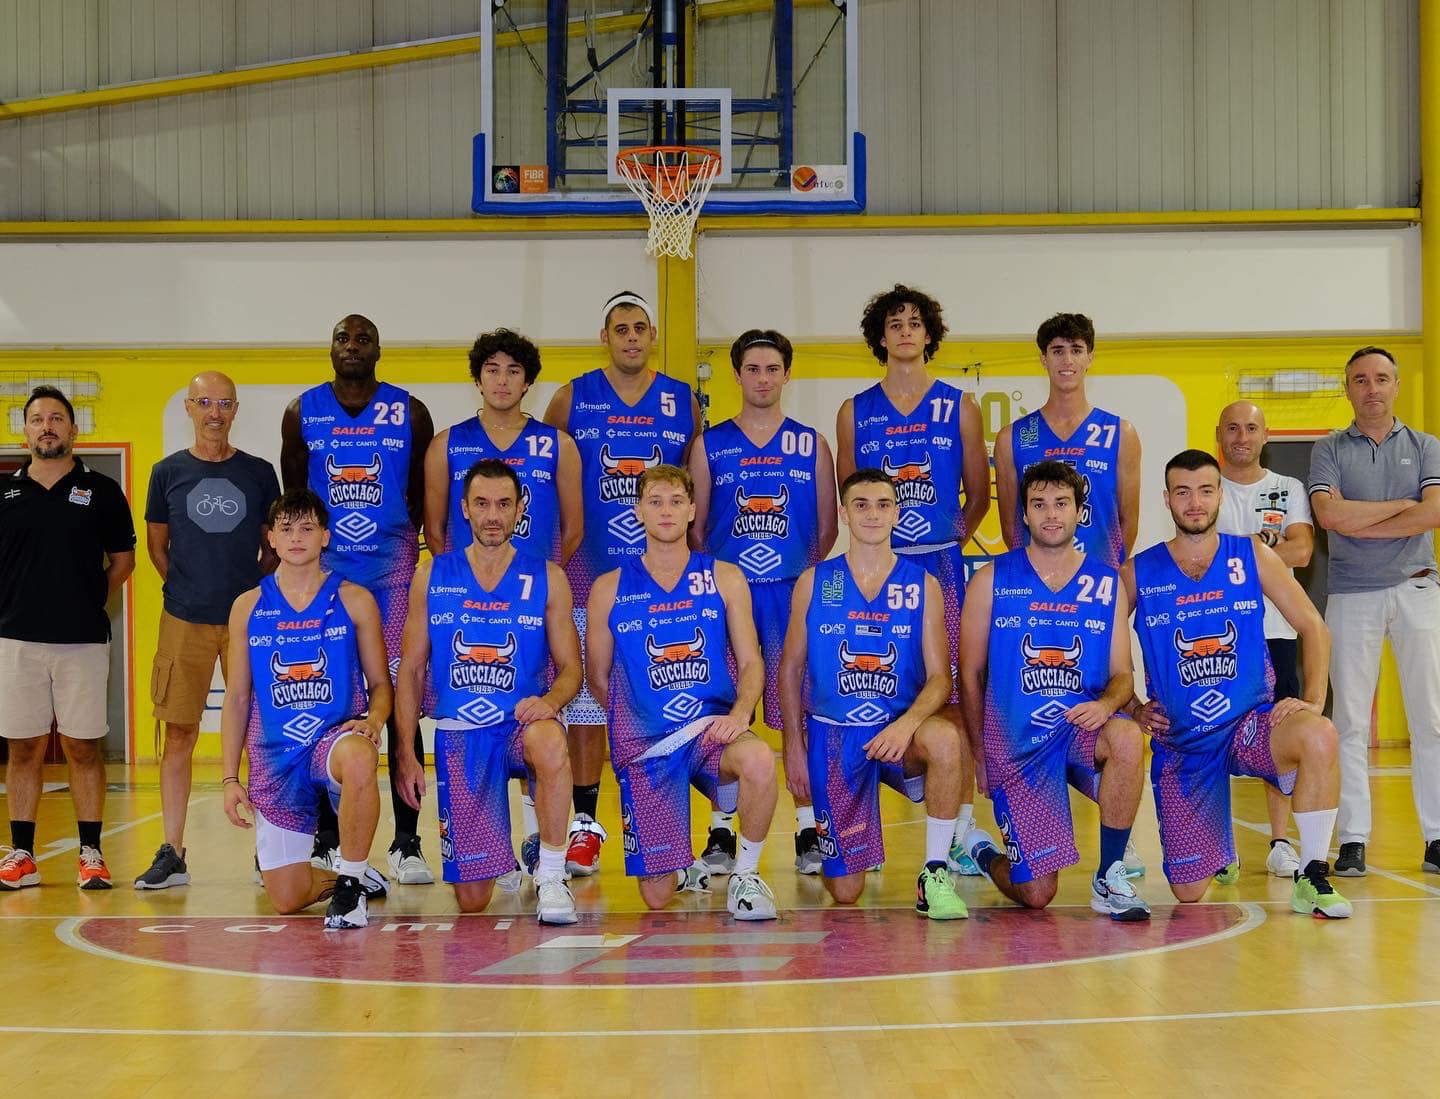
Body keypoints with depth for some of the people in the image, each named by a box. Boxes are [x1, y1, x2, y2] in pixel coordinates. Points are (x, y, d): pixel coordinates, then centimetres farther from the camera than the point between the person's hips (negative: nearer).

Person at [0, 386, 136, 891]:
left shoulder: (102, 491, 3)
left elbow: (123, 559, 10)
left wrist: (91, 599, 2)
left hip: (84, 640, -1)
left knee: (83, 748, 2)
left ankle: (91, 854, 9)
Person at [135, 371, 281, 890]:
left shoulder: (259, 473, 7)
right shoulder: (168, 472, 7)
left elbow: (273, 548, 13)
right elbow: (156, 546, 13)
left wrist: (254, 591, 1)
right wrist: (186, 588, 5)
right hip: (185, 620, 0)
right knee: (179, 734, 1)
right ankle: (172, 854, 6)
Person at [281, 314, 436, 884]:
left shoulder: (409, 412, 5)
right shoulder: (303, 412, 7)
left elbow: (424, 496, 10)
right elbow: (291, 498, 13)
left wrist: (419, 555, 2)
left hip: (393, 573, -1)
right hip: (324, 574, 1)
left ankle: (406, 842, 1)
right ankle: (327, 840, 13)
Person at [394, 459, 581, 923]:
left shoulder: (546, 578, 3)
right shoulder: (432, 577, 5)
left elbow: (571, 667, 3)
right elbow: (411, 672, 8)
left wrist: (550, 701, -20)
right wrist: (406, 754, 1)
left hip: (523, 723, -1)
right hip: (459, 736, 1)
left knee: (550, 745, -42)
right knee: (471, 899, -3)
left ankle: (551, 876, -22)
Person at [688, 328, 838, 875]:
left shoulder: (811, 445, 9)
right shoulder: (710, 445, 7)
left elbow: (826, 528, 11)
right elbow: (696, 527, 9)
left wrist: (805, 575, 2)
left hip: (794, 593, 0)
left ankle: (809, 832, 9)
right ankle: (720, 833, 9)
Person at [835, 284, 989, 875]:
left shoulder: (959, 406, 7)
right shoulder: (855, 412, 9)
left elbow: (978, 495, 11)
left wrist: (948, 542, 7)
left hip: (941, 566, -1)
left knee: (953, 694, -2)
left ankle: (962, 827, 4)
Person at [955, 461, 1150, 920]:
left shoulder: (1107, 584, 5)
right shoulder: (991, 581, 0)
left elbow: (1122, 675, 5)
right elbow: (970, 673, 5)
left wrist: (1106, 703, -18)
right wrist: (980, 753, 4)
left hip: (1082, 727, 1)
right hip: (1017, 744, -1)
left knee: (1127, 738, -37)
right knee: (1035, 894, -7)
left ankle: (1109, 877, -18)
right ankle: (981, 852, 31)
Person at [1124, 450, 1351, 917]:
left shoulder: (1251, 555, 1)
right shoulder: (1138, 574, -1)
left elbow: (1312, 626, 2)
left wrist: (1313, 700, -11)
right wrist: (1131, 708, -3)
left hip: (1251, 724, 0)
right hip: (1180, 743, 0)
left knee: (1318, 737, -36)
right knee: (1188, 893, -2)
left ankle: (1311, 879, -20)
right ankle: (1216, 847, 37)